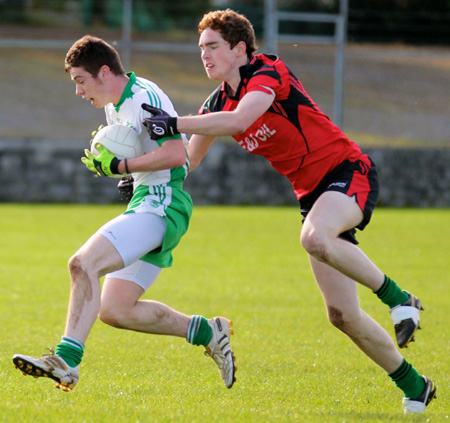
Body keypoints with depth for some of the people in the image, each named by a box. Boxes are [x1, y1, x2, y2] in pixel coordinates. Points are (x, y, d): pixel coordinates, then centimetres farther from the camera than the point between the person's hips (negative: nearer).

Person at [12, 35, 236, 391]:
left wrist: (118, 166, -18)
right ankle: (206, 332, 15)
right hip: (145, 203, 11)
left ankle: (66, 360, -32)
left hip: (162, 205, -11)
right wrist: (105, 157, 11)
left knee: (83, 262, -26)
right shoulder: (114, 106, 18)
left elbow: (176, 154, -23)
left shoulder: (146, 97, -13)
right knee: (114, 310, 5)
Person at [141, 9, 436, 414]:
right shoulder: (218, 104, 7)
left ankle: (399, 299, -20)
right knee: (342, 315, 1)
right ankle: (414, 387, 16)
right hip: (312, 193, 8)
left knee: (315, 238, -40)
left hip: (348, 172, -8)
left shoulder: (269, 73, -16)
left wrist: (174, 123, -36)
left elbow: (238, 120, -34)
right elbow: (187, 161, 9)